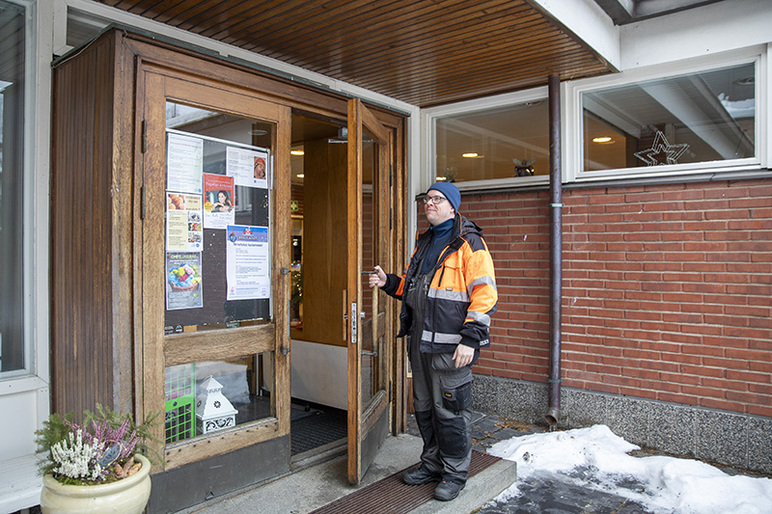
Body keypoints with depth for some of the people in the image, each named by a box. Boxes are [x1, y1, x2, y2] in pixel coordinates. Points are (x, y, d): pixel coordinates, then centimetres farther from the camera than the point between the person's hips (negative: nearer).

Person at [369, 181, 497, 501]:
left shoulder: (469, 244, -9)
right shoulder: (424, 243, 16)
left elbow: (485, 295, -15)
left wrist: (470, 339, -21)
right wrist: (388, 282, 8)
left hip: (450, 346, -8)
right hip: (420, 342, 8)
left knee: (450, 411, 3)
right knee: (424, 407, 18)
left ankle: (455, 472, 22)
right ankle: (432, 463, 36)